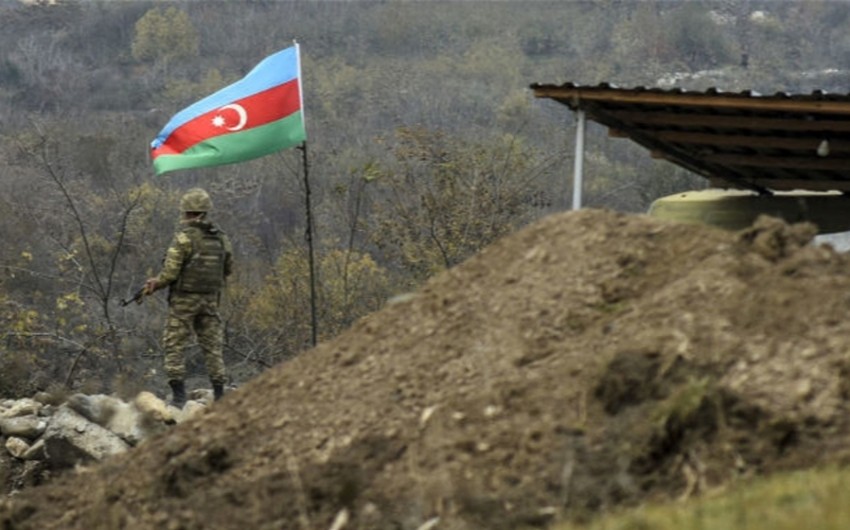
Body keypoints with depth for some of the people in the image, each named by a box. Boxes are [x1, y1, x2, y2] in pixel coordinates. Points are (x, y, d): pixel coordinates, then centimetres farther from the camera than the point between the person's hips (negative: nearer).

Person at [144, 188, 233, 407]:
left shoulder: (184, 237, -15)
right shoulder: (221, 238, 3)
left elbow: (170, 272, -16)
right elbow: (228, 269, 13)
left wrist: (155, 284, 2)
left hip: (184, 299, -5)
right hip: (211, 299, 5)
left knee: (175, 346, 2)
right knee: (213, 346, 10)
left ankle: (178, 395, -3)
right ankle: (219, 394, 8)